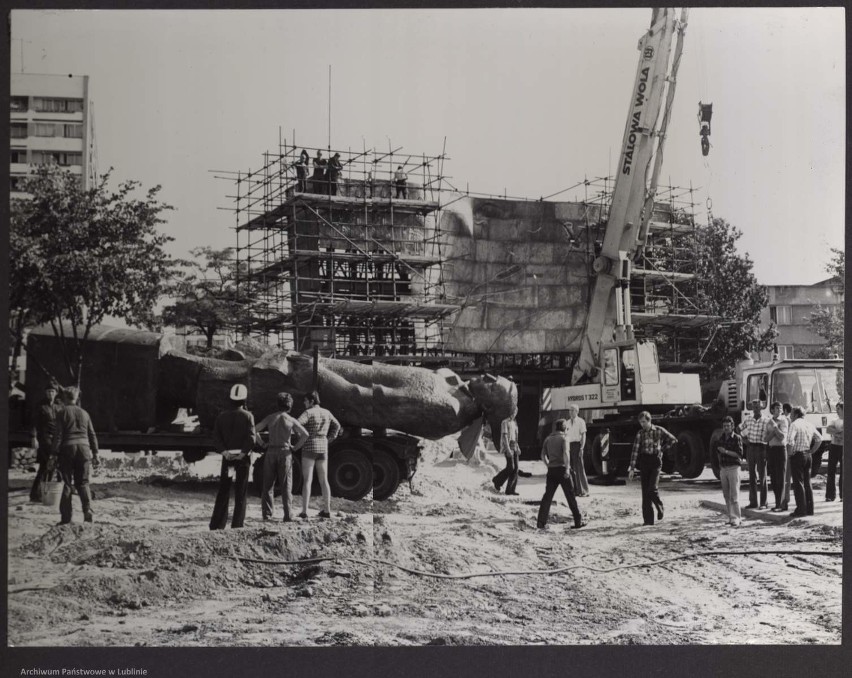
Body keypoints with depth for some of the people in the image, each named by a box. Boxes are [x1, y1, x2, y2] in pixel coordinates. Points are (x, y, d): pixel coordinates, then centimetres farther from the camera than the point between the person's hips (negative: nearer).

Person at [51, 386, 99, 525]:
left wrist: (54, 452, -3)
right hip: (84, 447, 3)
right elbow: (92, 435, 11)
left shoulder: (62, 413, 0)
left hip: (67, 447, -3)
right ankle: (88, 510, -9)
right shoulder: (84, 413, 12)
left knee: (67, 483, 3)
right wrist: (95, 454, 15)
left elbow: (58, 435, -6)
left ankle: (66, 516, 2)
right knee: (83, 482, 10)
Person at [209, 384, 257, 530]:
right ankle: (237, 524, 0)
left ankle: (217, 524, 6)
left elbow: (216, 437, -3)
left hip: (227, 457, 3)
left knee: (223, 491, 9)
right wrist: (243, 453, -14)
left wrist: (224, 451, -10)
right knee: (240, 492, 3)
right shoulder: (247, 416, -6)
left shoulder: (222, 416, 4)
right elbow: (251, 438, -16)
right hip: (242, 458, -3)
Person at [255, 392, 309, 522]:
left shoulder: (270, 418, 2)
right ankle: (287, 515, -4)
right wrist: (296, 447, 1)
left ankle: (267, 514, 4)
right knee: (286, 486, 3)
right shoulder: (291, 420, -2)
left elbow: (254, 430, -2)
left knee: (268, 485, 9)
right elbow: (305, 434, -10)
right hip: (285, 452, -1)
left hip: (271, 452, 1)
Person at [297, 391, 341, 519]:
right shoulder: (326, 412, 9)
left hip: (309, 448, -5)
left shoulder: (308, 413, -11)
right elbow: (337, 426, 21)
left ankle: (304, 511, -8)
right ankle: (327, 510, 12)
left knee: (307, 481, -4)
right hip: (322, 449, 5)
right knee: (323, 480, 12)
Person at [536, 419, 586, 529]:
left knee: (547, 496, 5)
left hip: (551, 471, 5)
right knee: (570, 496, 3)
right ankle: (578, 521, 7)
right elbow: (566, 454, -19)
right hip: (562, 469, -5)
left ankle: (541, 522, -2)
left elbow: (543, 456, 10)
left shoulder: (548, 439, 11)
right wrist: (567, 468, -19)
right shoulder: (564, 438, -5)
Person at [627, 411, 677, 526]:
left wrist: (662, 449, 5)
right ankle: (648, 519, 3)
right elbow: (635, 451, -2)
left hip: (655, 461, -2)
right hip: (644, 462, 2)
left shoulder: (659, 430, -1)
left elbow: (673, 440, 10)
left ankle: (660, 507, 14)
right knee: (645, 491, 0)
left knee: (652, 489, -16)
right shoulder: (640, 433, 2)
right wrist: (632, 468, -8)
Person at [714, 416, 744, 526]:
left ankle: (736, 518, -10)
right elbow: (717, 452, 25)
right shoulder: (720, 439, 13)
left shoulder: (737, 438, -4)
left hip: (733, 468, -6)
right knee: (726, 495, 6)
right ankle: (731, 517, 11)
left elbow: (739, 454, -12)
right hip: (723, 468, 6)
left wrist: (726, 452, -17)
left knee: (734, 495, -9)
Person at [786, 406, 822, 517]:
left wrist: (789, 453, -11)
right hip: (807, 456, 7)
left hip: (797, 455, -7)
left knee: (798, 483, -3)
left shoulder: (794, 424, -11)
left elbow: (790, 441, -24)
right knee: (807, 483, 14)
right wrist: (812, 451, 13)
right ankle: (809, 509, 17)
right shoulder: (810, 425, 11)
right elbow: (819, 439, 13)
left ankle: (801, 509, -5)